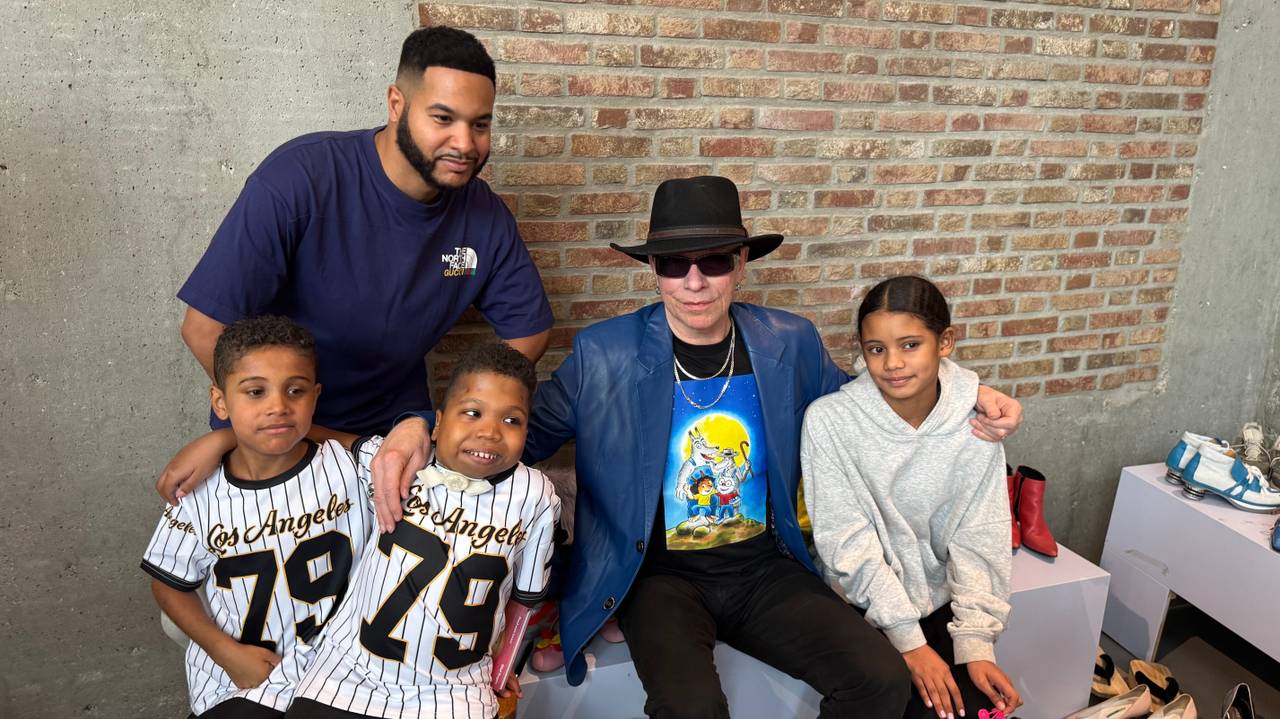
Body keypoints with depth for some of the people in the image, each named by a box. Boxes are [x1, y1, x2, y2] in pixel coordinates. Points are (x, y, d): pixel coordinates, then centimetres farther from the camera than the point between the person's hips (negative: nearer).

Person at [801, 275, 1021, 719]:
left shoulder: (974, 424, -9)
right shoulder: (829, 420, -18)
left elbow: (978, 540, -5)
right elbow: (849, 542, -16)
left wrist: (976, 641, -14)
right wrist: (909, 642, -18)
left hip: (941, 600, 3)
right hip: (863, 605, -2)